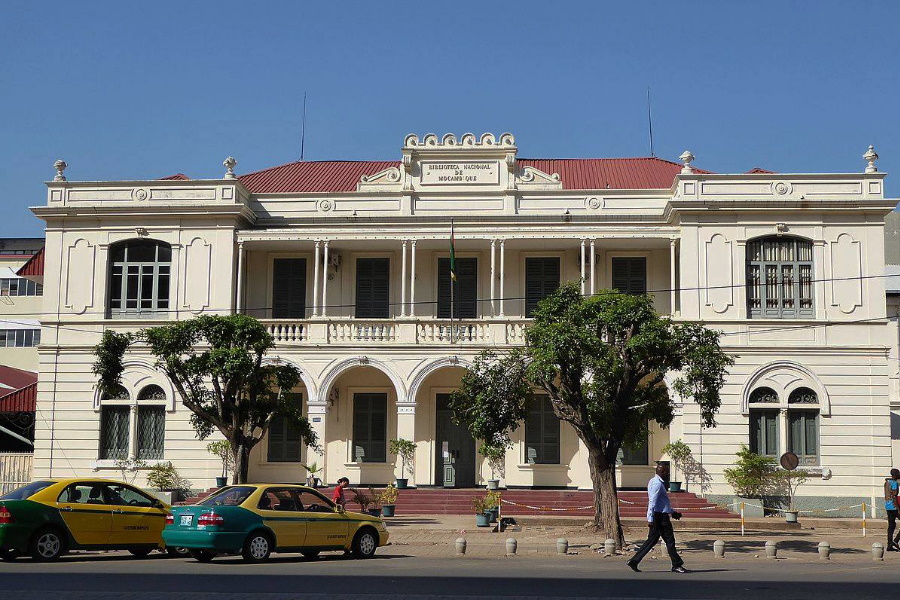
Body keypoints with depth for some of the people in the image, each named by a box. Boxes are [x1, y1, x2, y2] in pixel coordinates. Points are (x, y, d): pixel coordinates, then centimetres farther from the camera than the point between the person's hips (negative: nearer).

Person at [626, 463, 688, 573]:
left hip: (660, 516, 10)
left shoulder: (655, 482, 19)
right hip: (660, 516, -10)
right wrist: (650, 519, -23)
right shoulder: (657, 484, -14)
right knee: (670, 540, -2)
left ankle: (634, 561, 8)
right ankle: (676, 565, 5)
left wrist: (673, 512, 29)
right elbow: (652, 502, -20)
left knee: (652, 540, 10)